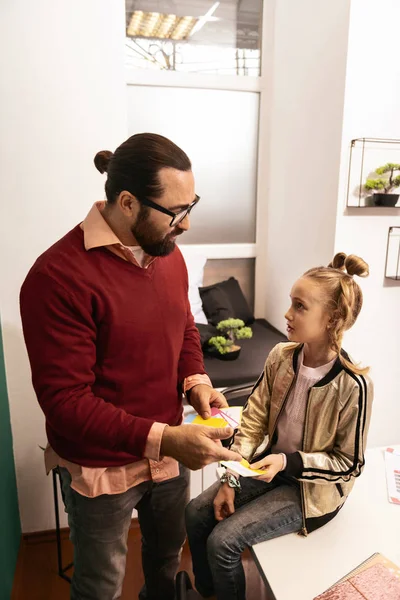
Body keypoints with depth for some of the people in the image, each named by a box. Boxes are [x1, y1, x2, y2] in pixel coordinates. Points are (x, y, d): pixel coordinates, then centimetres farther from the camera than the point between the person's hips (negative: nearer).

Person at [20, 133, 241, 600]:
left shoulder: (168, 253, -3)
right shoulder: (58, 276, -26)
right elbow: (64, 401, -25)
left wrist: (196, 380, -9)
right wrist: (162, 438, -30)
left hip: (169, 451, 6)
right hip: (101, 468, -6)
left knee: (169, 552, 30)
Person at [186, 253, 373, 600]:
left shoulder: (353, 385, -27)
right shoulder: (281, 356, -12)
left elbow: (350, 464, -15)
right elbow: (253, 421, -5)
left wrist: (289, 462, -26)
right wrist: (230, 479, -10)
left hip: (313, 486, -5)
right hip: (271, 466, 5)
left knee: (222, 541, -13)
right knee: (197, 514, 0)